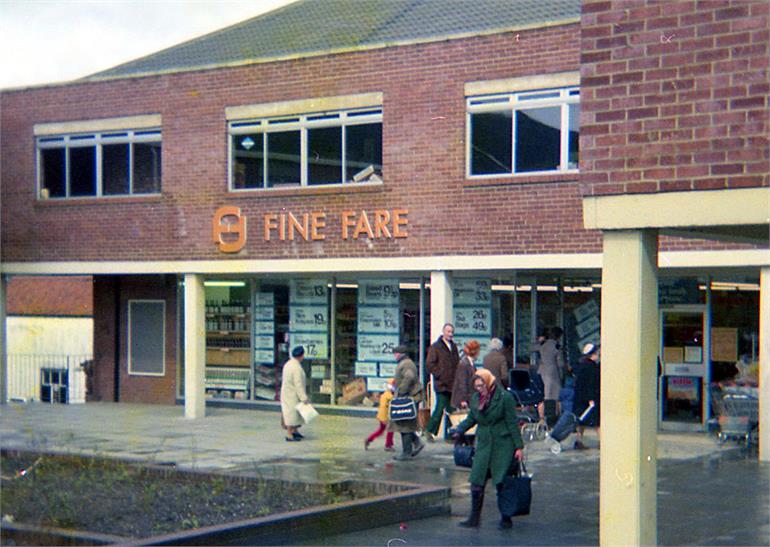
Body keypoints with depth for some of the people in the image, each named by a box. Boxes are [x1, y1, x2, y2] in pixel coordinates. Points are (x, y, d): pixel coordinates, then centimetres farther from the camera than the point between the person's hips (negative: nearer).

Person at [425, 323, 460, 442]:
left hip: (453, 384, 6)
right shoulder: (435, 347, -4)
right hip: (441, 384, -6)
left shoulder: (454, 346, 16)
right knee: (440, 408, -7)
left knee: (451, 409, 7)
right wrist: (439, 375, -13)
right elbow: (429, 364, -9)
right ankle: (430, 431, 6)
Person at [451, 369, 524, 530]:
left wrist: (518, 447, -8)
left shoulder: (505, 397, -9)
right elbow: (471, 419, 18)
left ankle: (506, 519, 9)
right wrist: (458, 431, 0)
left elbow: (512, 423, -7)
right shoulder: (475, 398, 6)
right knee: (476, 482, 1)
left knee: (502, 483, -3)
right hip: (484, 444, 5)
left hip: (503, 446, -5)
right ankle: (474, 518, 10)